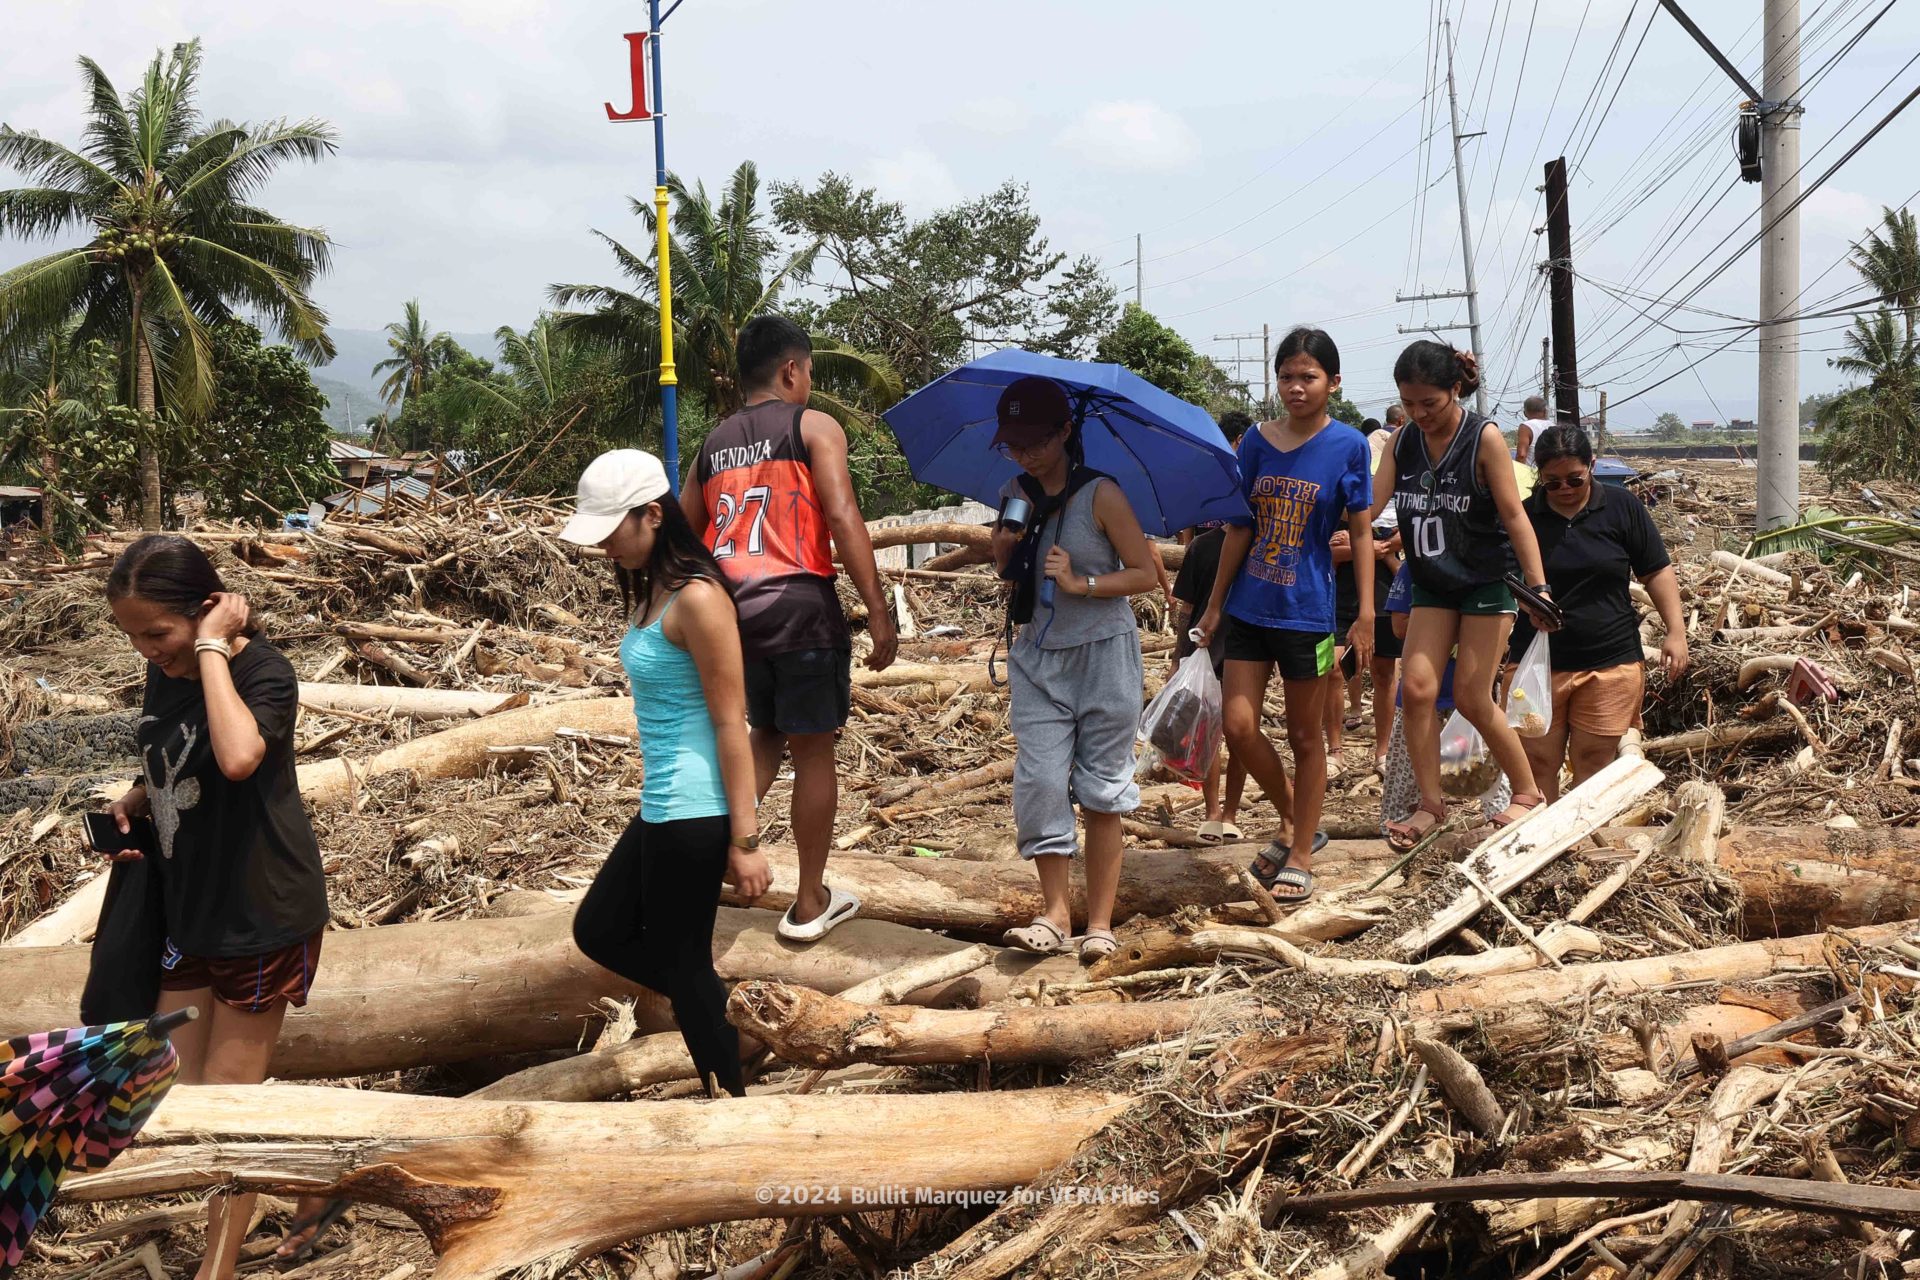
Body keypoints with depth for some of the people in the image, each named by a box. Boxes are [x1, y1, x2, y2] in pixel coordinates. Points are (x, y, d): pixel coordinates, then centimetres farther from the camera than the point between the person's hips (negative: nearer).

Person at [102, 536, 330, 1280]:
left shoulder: (263, 673, -21)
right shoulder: (163, 671, 0)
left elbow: (238, 758, -43)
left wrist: (214, 647, -34)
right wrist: (137, 802, -3)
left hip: (263, 912, -8)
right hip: (187, 907, 8)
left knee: (227, 1095, 3)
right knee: (190, 1097, 13)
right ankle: (317, 1189, 33)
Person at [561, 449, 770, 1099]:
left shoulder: (696, 599, -19)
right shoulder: (649, 590, 9)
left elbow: (731, 724, -19)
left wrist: (745, 839, -18)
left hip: (696, 812, -10)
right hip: (661, 808, 10)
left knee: (682, 964, 3)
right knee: (599, 931, 20)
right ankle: (731, 1009, 27)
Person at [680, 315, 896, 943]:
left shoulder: (713, 444, 16)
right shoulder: (813, 426, -1)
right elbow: (843, 518, -13)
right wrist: (879, 612, -14)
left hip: (729, 608, 5)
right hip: (799, 603, -5)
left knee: (767, 735, 24)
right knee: (813, 749, 8)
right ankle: (810, 904, 16)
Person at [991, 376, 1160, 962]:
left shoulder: (1100, 496, -11)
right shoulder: (1015, 495, 4)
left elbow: (1145, 574, -9)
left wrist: (1082, 584, -22)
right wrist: (1003, 548, -6)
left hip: (1104, 654, -4)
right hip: (1039, 656, 4)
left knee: (1101, 790, 3)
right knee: (1039, 781, -4)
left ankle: (1100, 923, 8)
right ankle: (1055, 914, 2)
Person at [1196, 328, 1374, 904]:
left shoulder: (1348, 446, -5)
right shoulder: (1257, 441, 4)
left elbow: (1361, 533, -2)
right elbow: (1241, 526, 8)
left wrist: (1367, 612, -7)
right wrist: (1216, 603, 8)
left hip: (1307, 611, -3)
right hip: (1250, 607, 4)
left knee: (1305, 736, 6)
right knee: (1239, 727, -2)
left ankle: (1300, 857, 18)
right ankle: (1294, 823, 22)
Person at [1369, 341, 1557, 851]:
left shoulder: (1484, 438, -15)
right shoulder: (1403, 441, -1)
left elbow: (1514, 516, -16)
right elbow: (1371, 507, -4)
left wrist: (1539, 586, -21)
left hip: (1488, 582, -5)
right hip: (1433, 585, 5)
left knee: (1472, 698, -4)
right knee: (1416, 688, -6)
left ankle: (1526, 793, 15)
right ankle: (1431, 803, 5)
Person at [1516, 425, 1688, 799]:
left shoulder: (1622, 508, 3)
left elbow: (1656, 572, 7)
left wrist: (1676, 630, -2)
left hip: (1610, 663, 0)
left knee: (1594, 765, 2)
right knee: (1537, 764, 0)